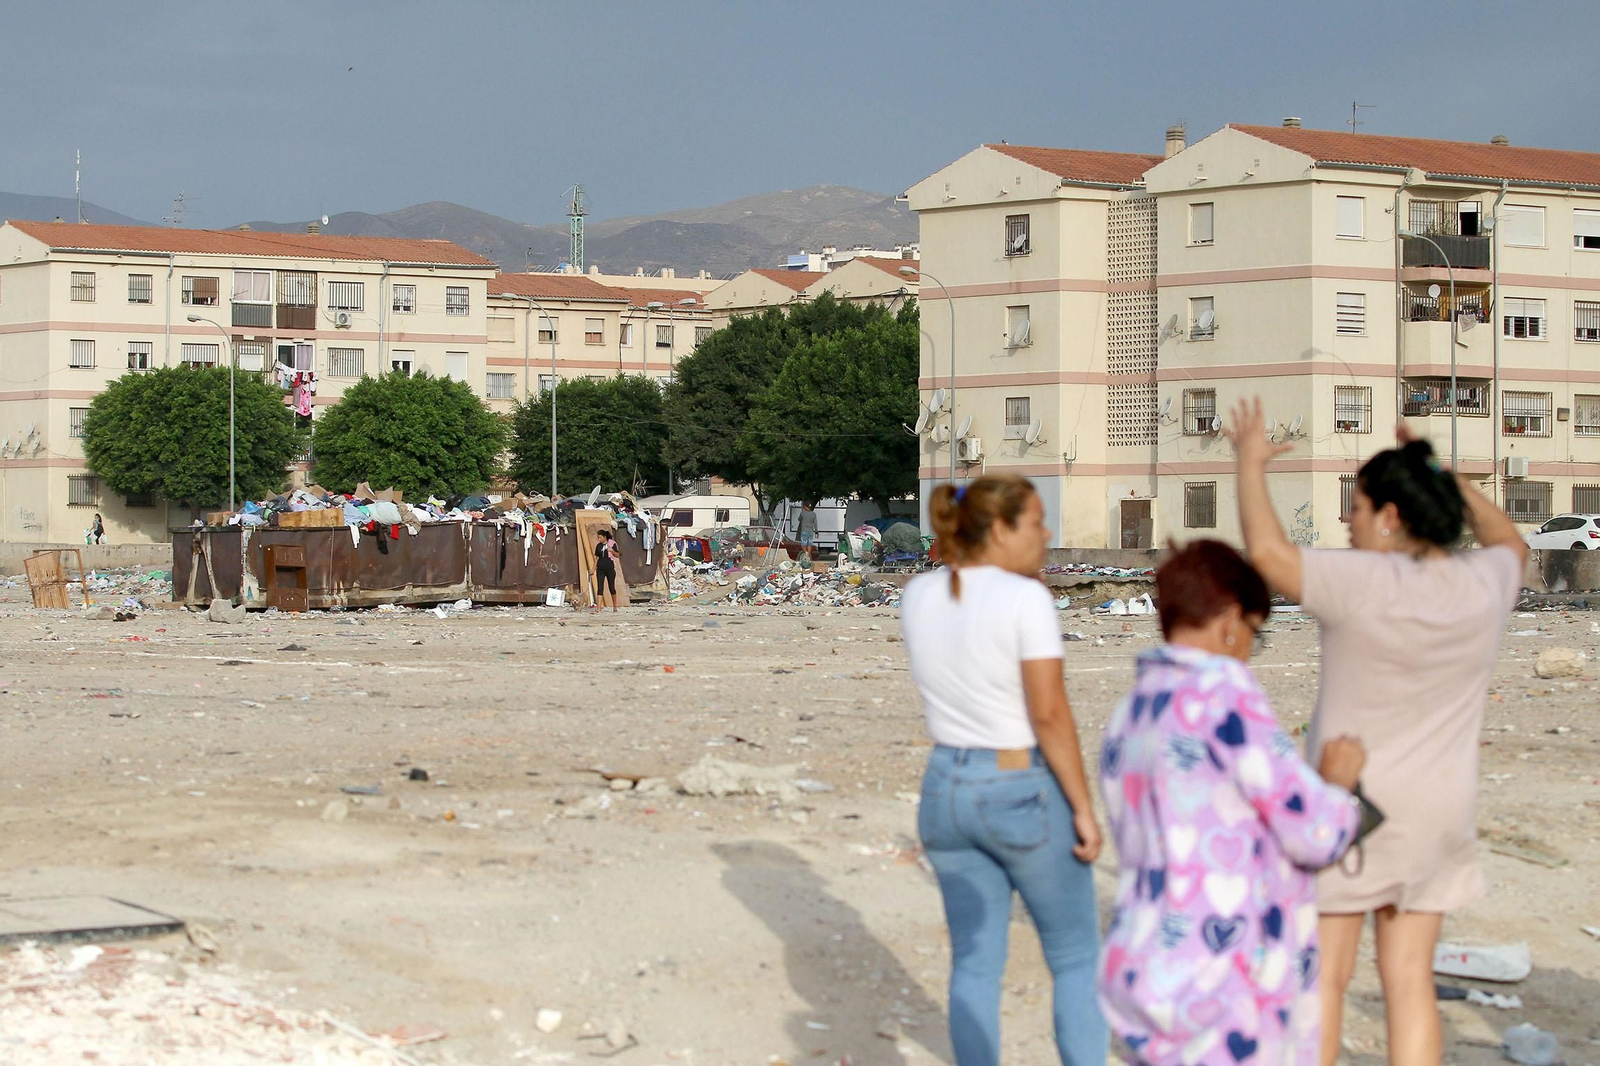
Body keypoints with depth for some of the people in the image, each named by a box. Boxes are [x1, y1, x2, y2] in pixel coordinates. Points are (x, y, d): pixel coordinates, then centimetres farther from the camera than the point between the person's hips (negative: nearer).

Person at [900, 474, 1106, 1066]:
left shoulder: (919, 596, 2)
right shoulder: (1025, 598, -17)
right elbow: (1051, 714, -18)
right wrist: (1083, 809, -11)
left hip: (947, 790, 5)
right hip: (1027, 796, -5)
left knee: (975, 964, 11)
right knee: (1077, 959, 10)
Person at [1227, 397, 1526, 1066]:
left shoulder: (1367, 584, -20)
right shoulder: (1482, 587, -3)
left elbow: (1267, 551, -19)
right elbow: (1510, 545, 19)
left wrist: (1250, 461, -6)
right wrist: (1440, 475, 19)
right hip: (1435, 811, 5)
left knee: (1323, 973, 5)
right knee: (1409, 978, 9)